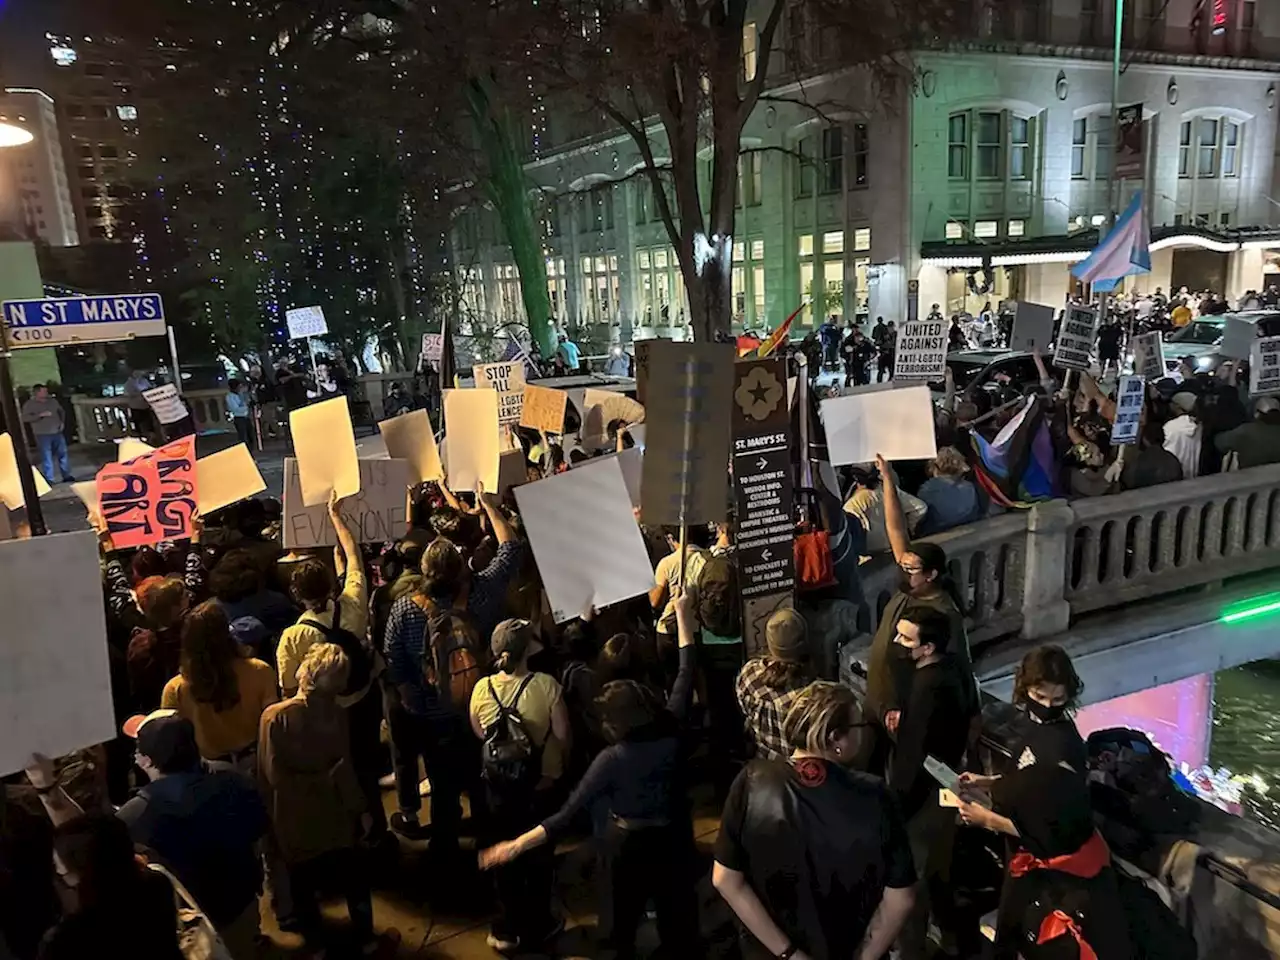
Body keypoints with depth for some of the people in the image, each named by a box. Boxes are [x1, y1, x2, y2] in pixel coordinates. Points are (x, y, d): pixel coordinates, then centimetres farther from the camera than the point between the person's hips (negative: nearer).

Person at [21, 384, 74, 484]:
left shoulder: (52, 401, 7)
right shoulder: (29, 404, -5)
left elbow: (61, 411, 23)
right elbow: (25, 418, -15)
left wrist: (62, 422, 9)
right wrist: (40, 415, -21)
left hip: (57, 432, 4)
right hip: (42, 435, -4)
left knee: (63, 454, 9)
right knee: (46, 457, -4)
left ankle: (66, 476, 21)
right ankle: (49, 480, 0)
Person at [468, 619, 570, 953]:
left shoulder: (482, 689, -14)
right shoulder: (546, 685, -24)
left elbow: (479, 734, 2)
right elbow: (562, 734, -17)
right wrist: (560, 762, 4)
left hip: (499, 785, 2)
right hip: (542, 784, -2)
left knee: (505, 854, 21)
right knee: (539, 854, 19)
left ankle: (509, 928, 32)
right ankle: (537, 927, 33)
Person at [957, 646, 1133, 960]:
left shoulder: (1061, 750, -30)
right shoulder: (1033, 722, -4)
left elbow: (1052, 834, -25)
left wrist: (988, 819, -22)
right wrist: (988, 782, 3)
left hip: (1062, 872, -8)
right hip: (1036, 863, 8)